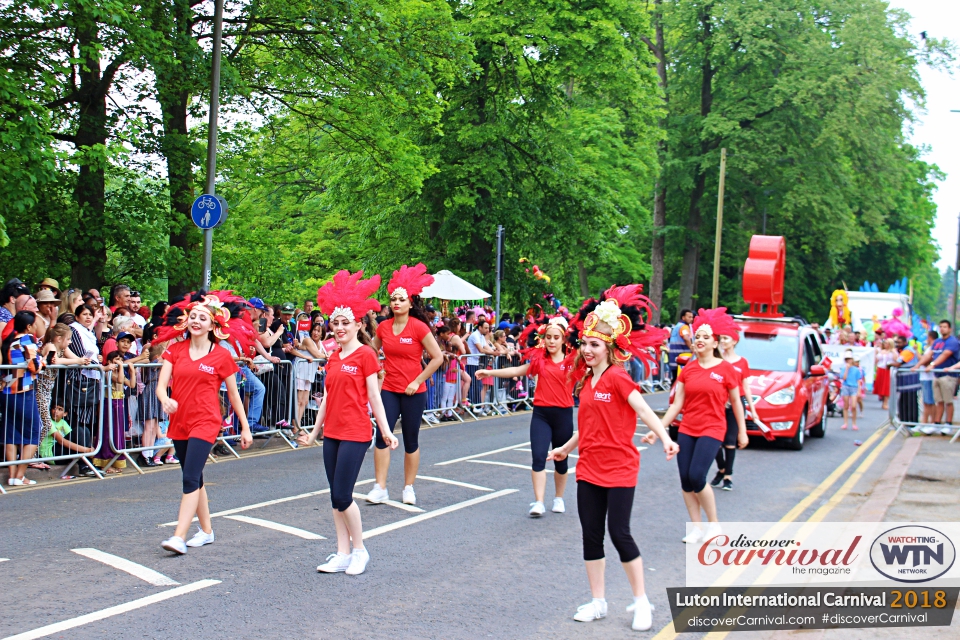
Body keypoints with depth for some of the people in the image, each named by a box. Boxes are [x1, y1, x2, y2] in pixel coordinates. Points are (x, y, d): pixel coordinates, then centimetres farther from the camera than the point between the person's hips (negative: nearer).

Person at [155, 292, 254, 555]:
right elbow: (161, 384, -5)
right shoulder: (176, 350, 4)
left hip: (205, 423, -5)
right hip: (179, 423, 5)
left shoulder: (222, 356, -3)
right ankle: (206, 530, 28)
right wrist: (165, 400, -28)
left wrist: (245, 427, 7)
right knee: (195, 479, 15)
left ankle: (179, 537, -19)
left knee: (190, 478, -16)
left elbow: (233, 394, 5)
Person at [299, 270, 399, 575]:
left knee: (342, 496, -8)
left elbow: (374, 396, -8)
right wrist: (315, 431, 18)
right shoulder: (333, 358, 12)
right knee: (336, 497, 9)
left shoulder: (365, 354, -7)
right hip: (332, 433, 7)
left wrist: (385, 430, -11)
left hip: (355, 433, -7)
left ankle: (360, 551, 9)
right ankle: (342, 554, 17)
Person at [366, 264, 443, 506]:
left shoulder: (419, 327, -10)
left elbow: (437, 358, -7)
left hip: (413, 392, -3)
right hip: (389, 390, 3)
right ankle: (380, 488, 1)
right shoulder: (383, 327, 3)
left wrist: (418, 381, -10)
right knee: (382, 436, -5)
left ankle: (409, 488, 18)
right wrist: (377, 372, 6)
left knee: (411, 440, 6)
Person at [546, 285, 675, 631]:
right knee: (591, 534, 8)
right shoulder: (585, 381, 10)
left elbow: (643, 410, -22)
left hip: (619, 468, -7)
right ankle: (598, 602, 19)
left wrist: (664, 437, -36)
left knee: (619, 533, -7)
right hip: (589, 468, 7)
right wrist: (564, 449, 29)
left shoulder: (618, 377, -11)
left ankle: (641, 602, 8)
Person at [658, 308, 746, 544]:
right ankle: (696, 527, 16)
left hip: (712, 430, -4)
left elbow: (736, 402, 4)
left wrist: (742, 431, 7)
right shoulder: (687, 369, 5)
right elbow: (677, 404, 4)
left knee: (697, 477, -15)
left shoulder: (726, 369, -4)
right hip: (687, 430, 4)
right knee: (685, 480, 2)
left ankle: (714, 524, 6)